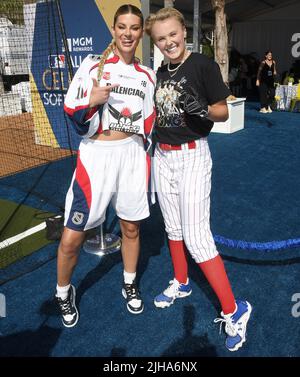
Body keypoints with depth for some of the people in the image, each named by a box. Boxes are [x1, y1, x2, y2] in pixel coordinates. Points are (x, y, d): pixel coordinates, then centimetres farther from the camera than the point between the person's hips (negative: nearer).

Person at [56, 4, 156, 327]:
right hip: (95, 155, -3)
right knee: (71, 238, -4)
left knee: (131, 228, 14)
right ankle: (64, 292, 25)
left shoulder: (146, 76, 11)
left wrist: (143, 158, 11)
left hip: (132, 155, 4)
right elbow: (73, 114, -6)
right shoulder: (93, 65, -1)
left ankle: (130, 285, 38)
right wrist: (91, 101, -26)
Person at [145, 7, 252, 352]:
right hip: (162, 156, 7)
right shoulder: (161, 72, 10)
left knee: (196, 236, -10)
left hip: (192, 155, -7)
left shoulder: (203, 64, -9)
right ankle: (181, 284, 38)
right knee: (173, 226, 17)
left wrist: (202, 109, -27)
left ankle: (233, 310, 4)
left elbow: (223, 112, -9)